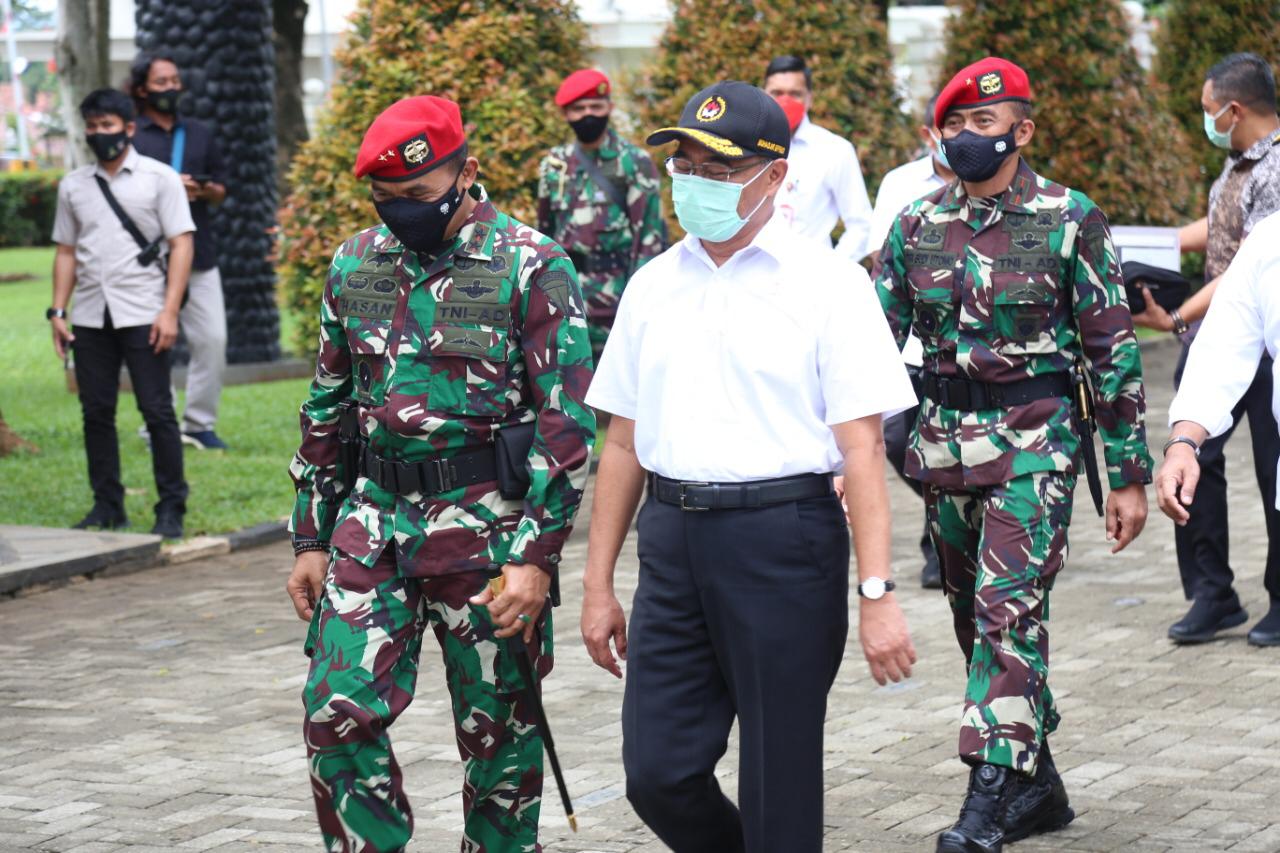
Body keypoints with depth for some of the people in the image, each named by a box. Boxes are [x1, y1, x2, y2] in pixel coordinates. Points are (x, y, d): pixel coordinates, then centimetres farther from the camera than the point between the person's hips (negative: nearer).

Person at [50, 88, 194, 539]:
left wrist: (169, 311, -11)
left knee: (157, 411, -5)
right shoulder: (73, 185, 13)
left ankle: (171, 509, 0)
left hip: (142, 315, -4)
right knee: (96, 413, 5)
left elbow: (181, 245, -3)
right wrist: (57, 310, 5)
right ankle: (107, 506, 13)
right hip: (90, 316, 4)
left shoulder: (158, 178, 2)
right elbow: (66, 251, 16)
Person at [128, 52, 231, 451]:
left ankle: (200, 424, 9)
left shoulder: (201, 134, 17)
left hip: (199, 255, 4)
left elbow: (221, 190, 19)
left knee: (212, 340, -2)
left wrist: (205, 190, -5)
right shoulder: (128, 137, 2)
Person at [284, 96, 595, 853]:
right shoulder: (356, 266, 9)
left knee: (498, 733, 5)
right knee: (337, 713, -2)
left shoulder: (533, 269, -8)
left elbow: (567, 424, -10)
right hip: (374, 525, 5)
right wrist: (312, 539, 13)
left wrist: (536, 557, -15)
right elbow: (328, 410, 16)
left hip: (487, 527, -5)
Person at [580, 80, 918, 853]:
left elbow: (861, 449, -9)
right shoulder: (653, 286, 12)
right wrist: (599, 585, 14)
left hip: (783, 536, -5)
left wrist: (879, 594, -15)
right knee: (659, 774, 4)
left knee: (781, 783, 2)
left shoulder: (827, 282, -4)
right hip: (674, 538, 5)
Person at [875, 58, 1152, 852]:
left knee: (1009, 610, -16)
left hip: (1035, 438, -5)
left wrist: (1130, 475, -4)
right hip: (946, 441, 5)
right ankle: (1040, 787, 24)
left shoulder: (1070, 220, -5)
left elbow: (1113, 348, -3)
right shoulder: (918, 226, 6)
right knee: (975, 617, 11)